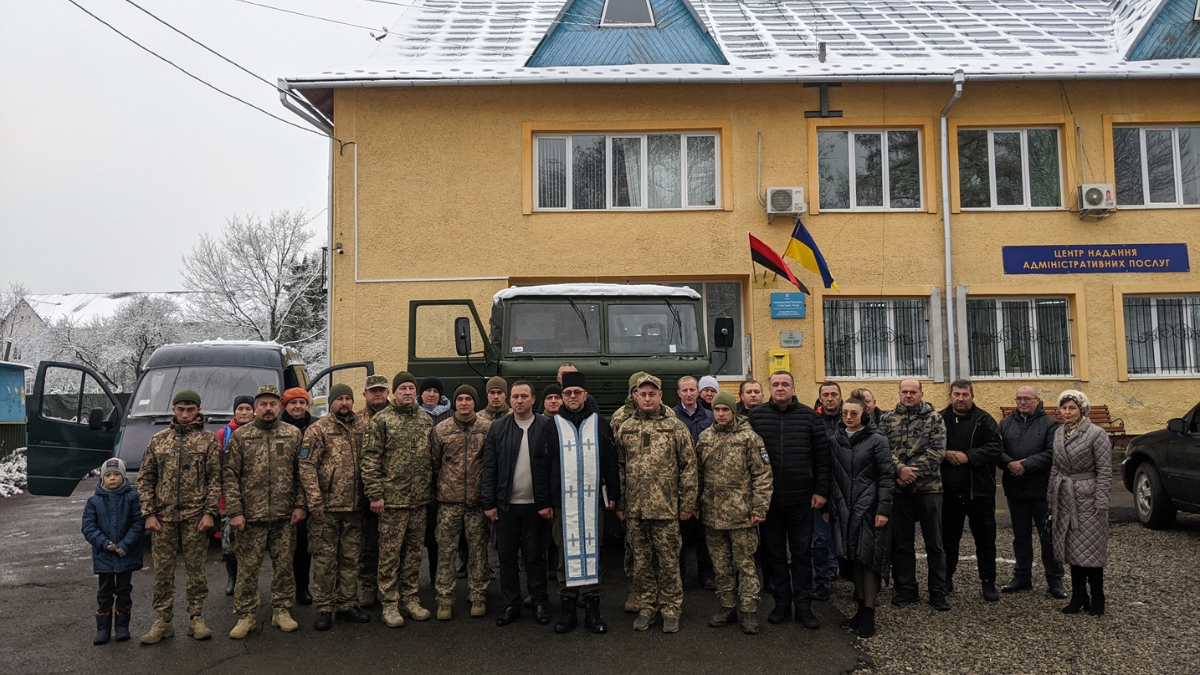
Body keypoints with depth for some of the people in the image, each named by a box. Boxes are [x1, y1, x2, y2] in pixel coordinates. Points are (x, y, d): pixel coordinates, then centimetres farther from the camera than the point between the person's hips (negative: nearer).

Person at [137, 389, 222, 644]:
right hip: (164, 516, 2)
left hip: (195, 516, -2)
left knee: (196, 569, 4)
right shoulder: (158, 440, 11)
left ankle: (196, 619, 14)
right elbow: (145, 479, 10)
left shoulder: (208, 439, 4)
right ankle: (163, 621, 16)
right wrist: (149, 514, 1)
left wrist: (210, 512, -9)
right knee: (163, 570, 6)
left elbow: (215, 478, -1)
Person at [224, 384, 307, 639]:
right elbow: (231, 476, 0)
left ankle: (281, 611, 20)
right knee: (247, 567, 3)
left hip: (285, 516, 1)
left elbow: (301, 473, 6)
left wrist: (300, 505, -1)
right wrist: (234, 511, -7)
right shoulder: (240, 436, 3)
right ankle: (245, 616, 14)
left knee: (284, 564, 8)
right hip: (251, 516, -1)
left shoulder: (294, 434, 6)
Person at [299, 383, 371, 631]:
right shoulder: (318, 430, -3)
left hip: (354, 507, 4)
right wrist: (315, 500, -14)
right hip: (326, 507, -4)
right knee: (324, 559, 2)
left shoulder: (362, 428, 10)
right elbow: (307, 467, -8)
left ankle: (347, 605, 21)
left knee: (351, 558, 11)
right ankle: (324, 608, 12)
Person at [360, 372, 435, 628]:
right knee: (390, 552, 2)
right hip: (392, 499, -4)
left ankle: (410, 597, 23)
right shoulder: (380, 421, -4)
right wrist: (374, 494, -11)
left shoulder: (426, 420, 11)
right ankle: (390, 603, 11)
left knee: (414, 550, 12)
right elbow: (370, 460, -7)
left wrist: (431, 490, 12)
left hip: (420, 500, 5)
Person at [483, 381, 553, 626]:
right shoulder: (498, 428, 4)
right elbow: (489, 468, 3)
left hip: (535, 504, -2)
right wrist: (488, 503, -1)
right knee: (506, 555, 9)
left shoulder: (547, 426, -2)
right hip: (506, 504, 2)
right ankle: (510, 604, 21)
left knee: (535, 556, 7)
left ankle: (539, 603, 21)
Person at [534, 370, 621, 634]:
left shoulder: (601, 424, 7)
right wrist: (542, 502, -1)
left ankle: (592, 610, 11)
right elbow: (540, 466, 3)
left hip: (592, 501, 0)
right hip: (562, 502, 0)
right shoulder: (553, 426, 5)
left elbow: (612, 463, 7)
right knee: (567, 554, 3)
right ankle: (567, 610, 11)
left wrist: (614, 496, 3)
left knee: (592, 552, 3)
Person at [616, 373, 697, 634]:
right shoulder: (625, 429, 9)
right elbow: (619, 468, 10)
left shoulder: (676, 428, 0)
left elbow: (688, 467, -1)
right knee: (641, 561, 11)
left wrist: (687, 504, -5)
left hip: (666, 508, -3)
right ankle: (646, 607, 23)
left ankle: (670, 609, 17)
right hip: (634, 510, 3)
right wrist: (620, 503, 6)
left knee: (668, 561, 4)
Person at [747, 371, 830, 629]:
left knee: (802, 553, 7)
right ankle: (781, 602, 22)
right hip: (769, 498, 1)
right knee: (775, 553, 10)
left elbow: (822, 456, 1)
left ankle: (803, 605, 17)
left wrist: (821, 490, -3)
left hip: (802, 499, -1)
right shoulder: (756, 416, 0)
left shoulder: (809, 416, 1)